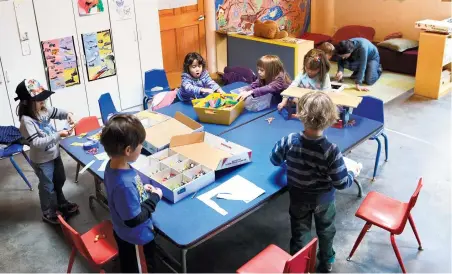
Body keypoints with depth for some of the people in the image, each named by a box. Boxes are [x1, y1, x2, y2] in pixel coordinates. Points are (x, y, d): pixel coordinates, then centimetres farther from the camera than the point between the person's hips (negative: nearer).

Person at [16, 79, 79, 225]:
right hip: (42, 160, -8)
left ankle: (61, 203, 50)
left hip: (54, 154, 8)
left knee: (60, 180, 26)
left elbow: (57, 112, 11)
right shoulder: (26, 121, -29)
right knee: (47, 186, 11)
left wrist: (68, 114, -10)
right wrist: (58, 135, -34)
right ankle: (48, 213, 33)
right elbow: (36, 142, -33)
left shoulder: (44, 109, -7)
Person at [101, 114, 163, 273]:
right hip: (136, 238, -8)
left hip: (123, 233, 8)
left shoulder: (113, 166, -11)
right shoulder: (125, 183, -40)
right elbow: (134, 220, -30)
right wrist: (154, 198, -20)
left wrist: (142, 189, -2)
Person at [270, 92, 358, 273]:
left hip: (298, 197, 1)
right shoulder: (331, 151, -32)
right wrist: (352, 174, -2)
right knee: (326, 229, 27)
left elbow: (275, 159, -7)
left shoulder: (290, 141, -27)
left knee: (300, 232, 20)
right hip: (324, 198, 0)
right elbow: (341, 183, -23)